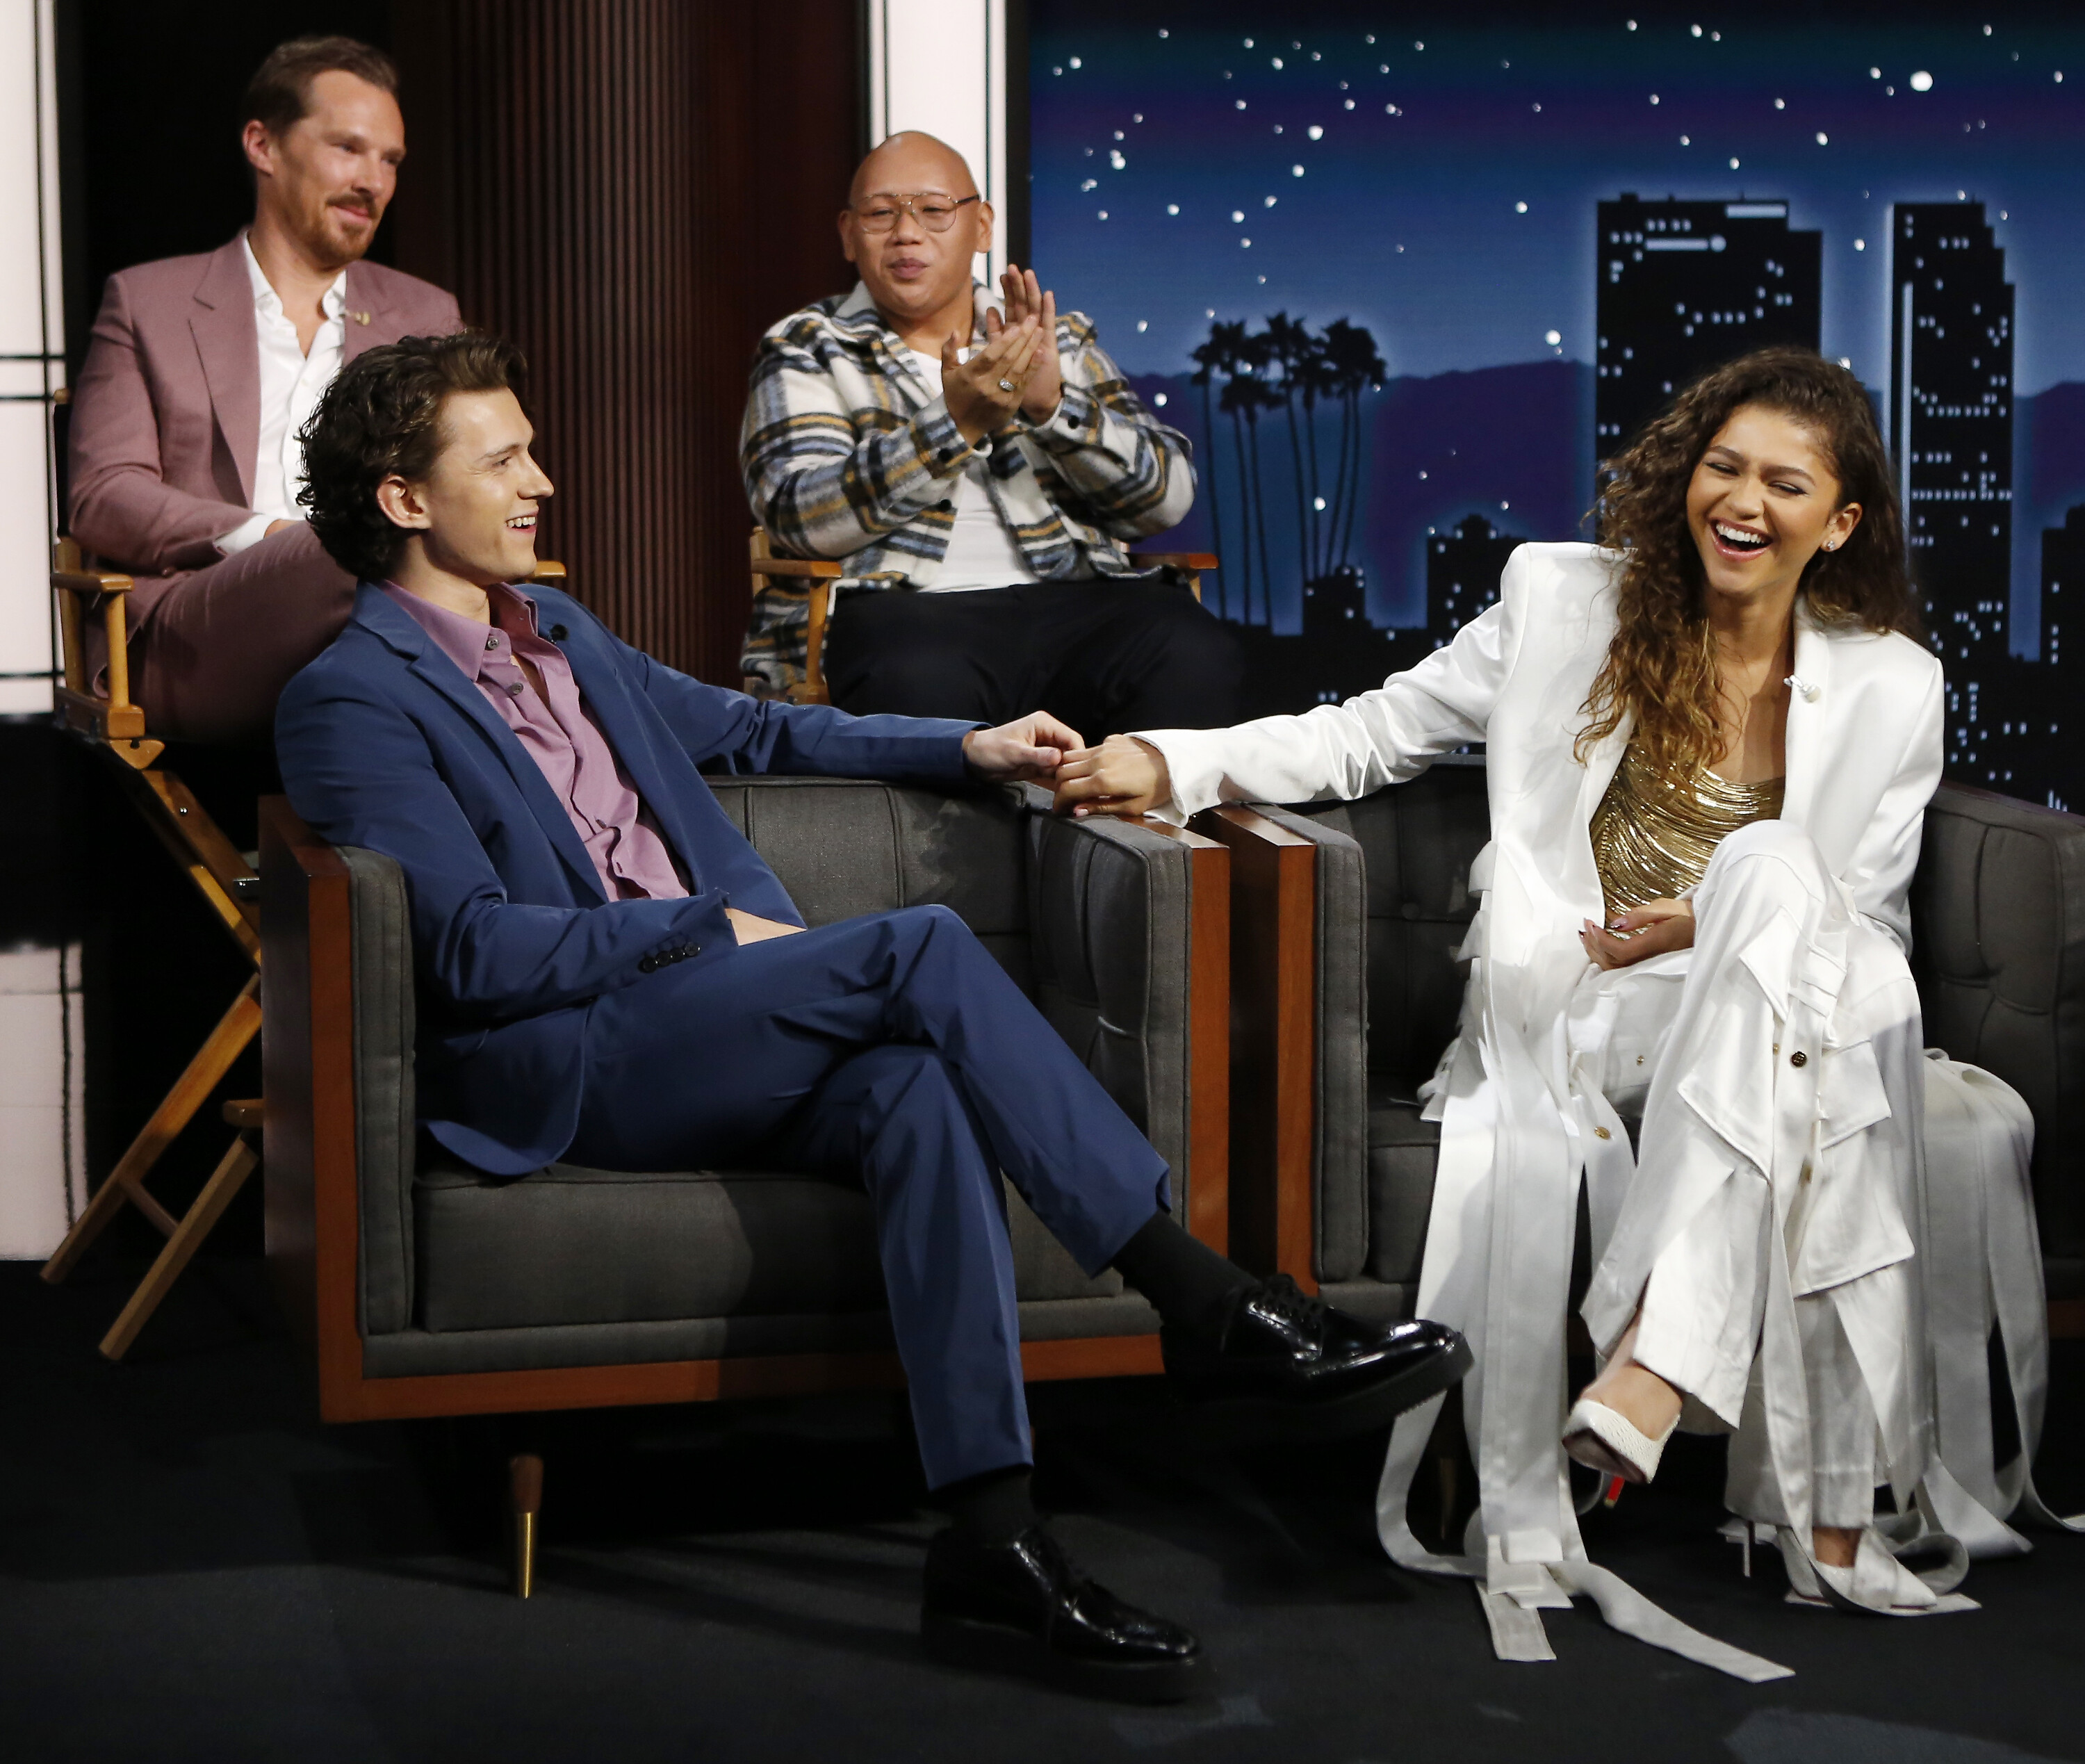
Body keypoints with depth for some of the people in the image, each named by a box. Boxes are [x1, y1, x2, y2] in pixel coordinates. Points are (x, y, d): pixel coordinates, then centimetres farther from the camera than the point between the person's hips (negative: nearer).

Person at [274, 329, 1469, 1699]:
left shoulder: (564, 636, 24)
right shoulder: (354, 700, -2)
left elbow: (751, 729, 37)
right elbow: (475, 952, -12)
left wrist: (969, 749, 27)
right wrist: (712, 925, -11)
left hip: (713, 1031, 7)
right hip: (566, 1066, -7)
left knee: (918, 1093, -29)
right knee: (923, 947, -26)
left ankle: (992, 1545, -38)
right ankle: (1209, 1307, -24)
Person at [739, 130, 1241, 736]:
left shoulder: (1061, 341, 20)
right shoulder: (808, 349, 12)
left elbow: (1169, 496, 8)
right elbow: (799, 518, -6)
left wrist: (1055, 404, -9)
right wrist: (956, 424, -16)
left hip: (1074, 600, 3)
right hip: (902, 610, -3)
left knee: (1194, 656, -29)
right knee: (920, 683, -38)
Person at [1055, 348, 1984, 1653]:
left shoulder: (1887, 687, 8)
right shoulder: (1570, 604, 8)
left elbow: (1865, 924, 12)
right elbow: (1376, 732, 13)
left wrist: (1711, 925, -9)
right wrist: (1172, 763, 0)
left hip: (1775, 1008, 0)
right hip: (1566, 1002, 0)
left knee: (1768, 867, -36)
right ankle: (1524, 1532, -27)